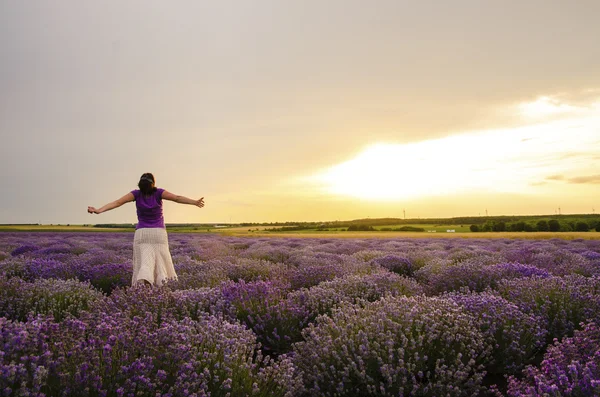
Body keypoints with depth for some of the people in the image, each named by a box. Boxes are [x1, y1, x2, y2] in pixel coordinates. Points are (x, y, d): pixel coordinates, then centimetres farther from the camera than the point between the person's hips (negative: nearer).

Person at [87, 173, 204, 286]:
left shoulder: (136, 193, -4)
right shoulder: (158, 192, -7)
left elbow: (118, 202, -14)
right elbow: (177, 198, -19)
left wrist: (98, 210, -20)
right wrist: (195, 202, -28)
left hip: (141, 234, 0)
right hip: (158, 233, 0)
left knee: (144, 265, -8)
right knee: (161, 265, 6)